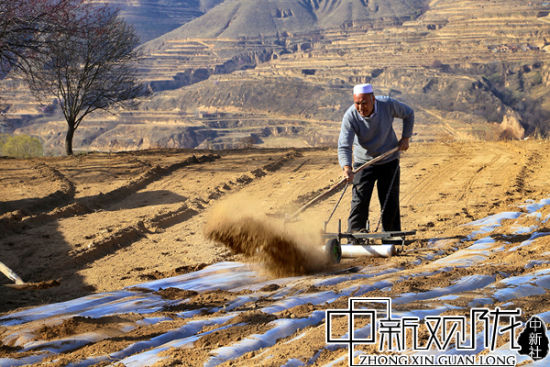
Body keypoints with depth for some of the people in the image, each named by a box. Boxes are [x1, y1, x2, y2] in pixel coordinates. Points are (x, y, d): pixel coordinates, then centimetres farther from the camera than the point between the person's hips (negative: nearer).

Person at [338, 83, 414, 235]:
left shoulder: (388, 105, -19)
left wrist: (405, 138, -4)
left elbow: (409, 114, 2)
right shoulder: (350, 116, -24)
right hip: (363, 162, -1)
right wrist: (347, 168, -46)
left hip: (389, 161, 1)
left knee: (390, 202, 2)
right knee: (360, 200, -11)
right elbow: (344, 146, -31)